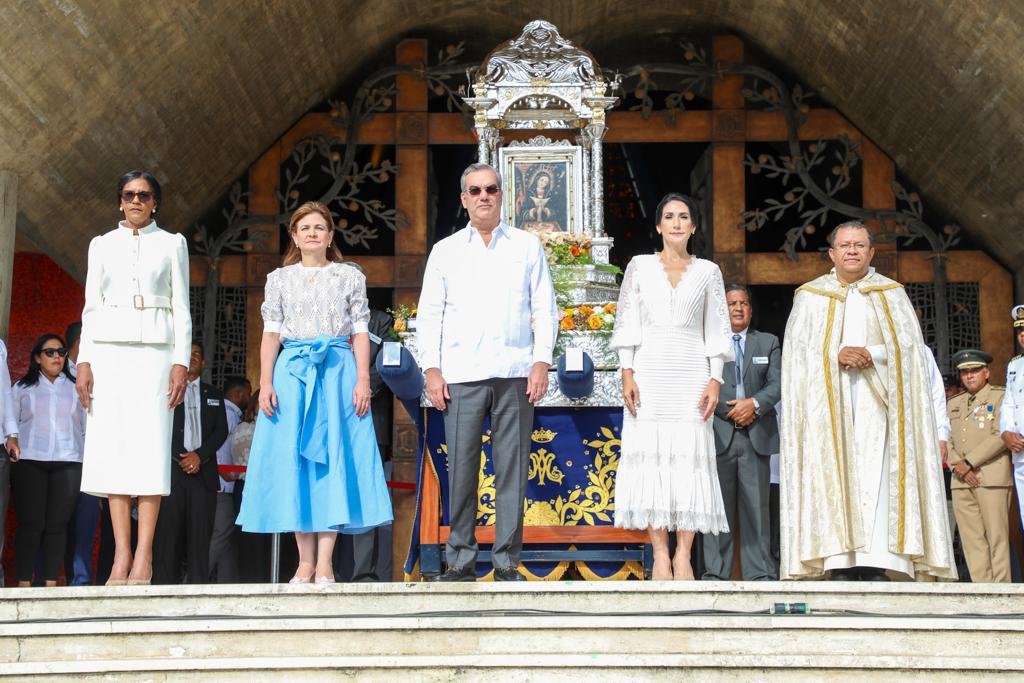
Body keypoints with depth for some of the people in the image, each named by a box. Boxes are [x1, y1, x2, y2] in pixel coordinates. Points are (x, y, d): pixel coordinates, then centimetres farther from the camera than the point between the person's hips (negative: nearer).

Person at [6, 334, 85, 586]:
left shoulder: (76, 388, 16)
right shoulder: (23, 387, 14)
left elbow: (86, 426, 15)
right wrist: (10, 438, -9)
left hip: (68, 462, 1)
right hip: (30, 462, -1)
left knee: (57, 524, -3)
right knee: (30, 524, -7)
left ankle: (51, 582, -1)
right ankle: (24, 582, -6)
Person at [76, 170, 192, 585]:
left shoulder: (172, 244, 10)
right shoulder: (102, 245, 15)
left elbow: (181, 308, 6)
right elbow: (91, 307, 12)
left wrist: (181, 362, -5)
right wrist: (84, 361, 1)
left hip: (155, 349, -2)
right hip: (109, 349, 2)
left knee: (151, 445, -10)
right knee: (112, 444, -6)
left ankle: (143, 557, -13)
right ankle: (121, 556, -7)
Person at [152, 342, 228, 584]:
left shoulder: (213, 394, 21)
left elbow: (221, 430, 10)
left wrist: (199, 455, -6)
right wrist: (181, 457, -9)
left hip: (203, 471, 2)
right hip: (171, 470, -2)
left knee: (200, 534, -5)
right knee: (168, 532, -8)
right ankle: (164, 586, -7)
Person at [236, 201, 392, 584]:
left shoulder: (350, 277, 11)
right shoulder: (280, 279, 13)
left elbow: (361, 333, 5)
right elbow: (271, 334, 8)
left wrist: (363, 379, -6)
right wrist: (265, 382, -3)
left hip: (338, 370, -1)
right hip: (292, 370, 1)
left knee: (334, 457, -7)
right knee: (293, 459, -3)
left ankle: (324, 564, -7)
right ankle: (306, 561, 1)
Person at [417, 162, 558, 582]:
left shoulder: (527, 246, 12)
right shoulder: (445, 251, 13)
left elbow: (544, 309, 9)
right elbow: (430, 314, 10)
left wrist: (541, 362, -2)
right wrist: (431, 369, 1)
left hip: (515, 374, 0)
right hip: (461, 374, 0)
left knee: (512, 468, -1)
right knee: (461, 469, -2)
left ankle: (507, 560, 5)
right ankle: (460, 559, 6)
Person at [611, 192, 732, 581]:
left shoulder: (707, 272, 10)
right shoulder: (640, 267, 9)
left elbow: (717, 330, 8)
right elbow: (626, 323, 6)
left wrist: (715, 379, -1)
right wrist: (627, 373, -4)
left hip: (691, 376, 0)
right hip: (649, 373, 0)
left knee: (690, 459, -6)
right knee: (650, 457, -6)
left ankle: (683, 555, -4)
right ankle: (660, 553, -5)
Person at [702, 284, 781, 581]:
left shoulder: (768, 342, 16)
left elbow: (777, 383, 5)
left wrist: (755, 404, -12)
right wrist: (728, 411, -12)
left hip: (757, 435, 2)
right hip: (719, 433, -2)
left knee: (756, 507, 1)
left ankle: (760, 573, 3)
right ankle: (716, 573, 3)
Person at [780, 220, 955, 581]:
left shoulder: (892, 294, 14)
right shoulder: (810, 296, 14)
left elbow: (907, 344, 4)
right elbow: (798, 349, 3)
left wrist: (872, 355, -13)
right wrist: (836, 357, -14)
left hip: (876, 404, 0)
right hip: (828, 405, 0)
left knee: (876, 480, -10)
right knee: (835, 479, -8)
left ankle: (876, 562, -14)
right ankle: (840, 562, -11)